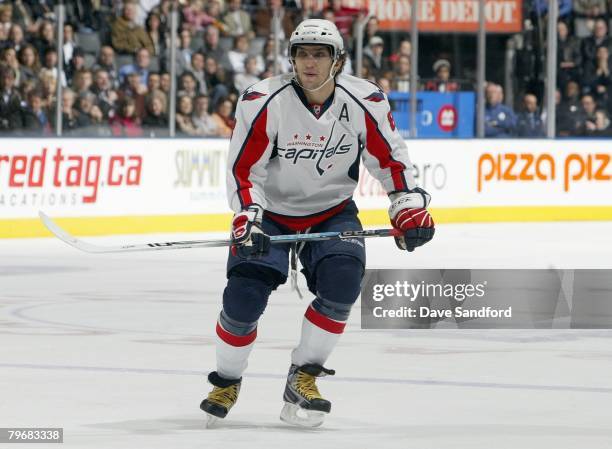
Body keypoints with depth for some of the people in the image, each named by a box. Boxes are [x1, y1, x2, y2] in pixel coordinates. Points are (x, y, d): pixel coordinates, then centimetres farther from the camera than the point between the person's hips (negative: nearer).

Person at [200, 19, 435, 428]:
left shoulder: (365, 102, -14)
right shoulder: (263, 102, -20)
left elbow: (390, 157, 0)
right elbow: (243, 169, -15)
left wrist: (410, 208, -9)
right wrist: (247, 219, -28)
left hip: (333, 213, 1)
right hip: (272, 214, -1)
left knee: (342, 282, -25)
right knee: (243, 297, -16)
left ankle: (303, 379, -7)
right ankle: (227, 381, 12)